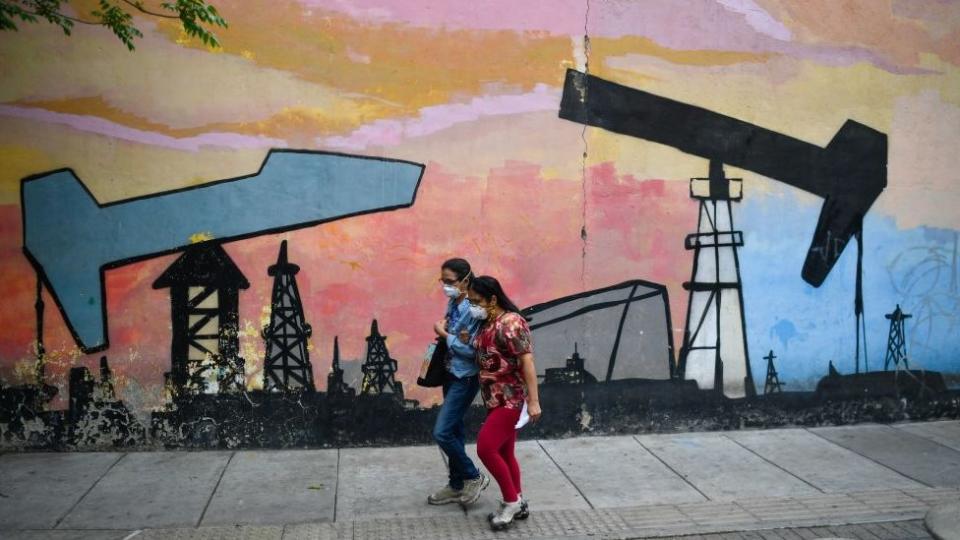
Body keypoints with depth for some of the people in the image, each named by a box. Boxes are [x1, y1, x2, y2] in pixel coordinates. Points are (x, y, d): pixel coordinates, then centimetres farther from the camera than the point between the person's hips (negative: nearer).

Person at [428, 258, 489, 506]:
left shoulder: (472, 309, -21)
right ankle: (457, 485, 27)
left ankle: (474, 477, 8)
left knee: (442, 432, -10)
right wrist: (443, 330, -3)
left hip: (466, 379, -9)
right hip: (451, 374, 9)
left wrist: (444, 334, -14)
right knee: (454, 431, 15)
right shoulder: (453, 303, 5)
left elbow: (470, 349, -23)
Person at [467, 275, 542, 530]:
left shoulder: (511, 323, -19)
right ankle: (517, 504, 26)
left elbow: (527, 362, -22)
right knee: (503, 452, 13)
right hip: (496, 400, 9)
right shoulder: (487, 324, 10)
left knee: (486, 448, -11)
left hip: (511, 400, -9)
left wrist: (533, 401, -24)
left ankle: (511, 501, 5)